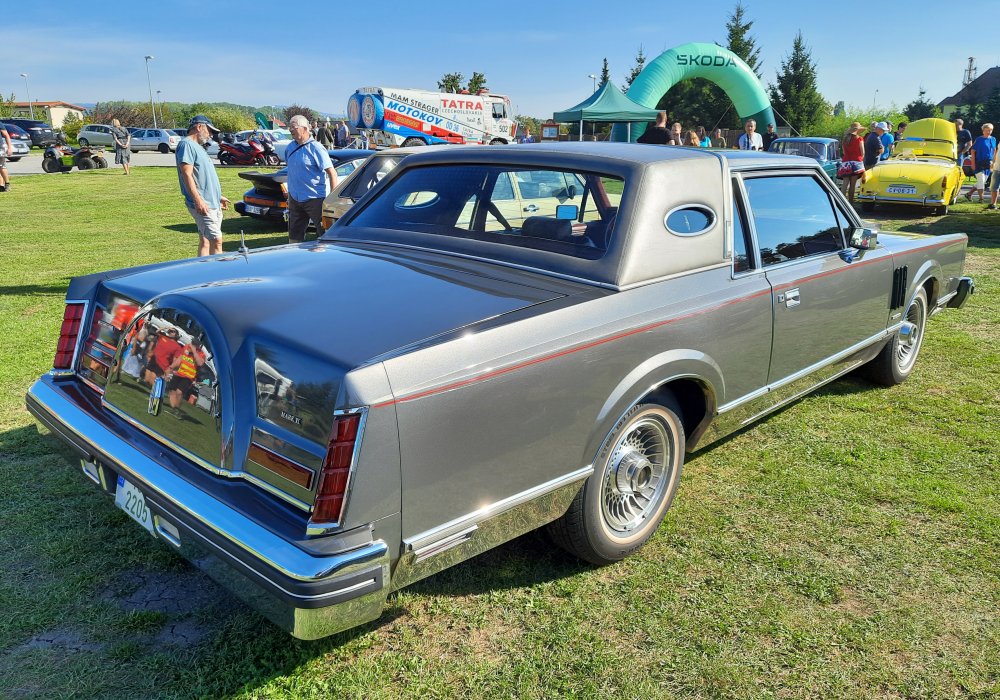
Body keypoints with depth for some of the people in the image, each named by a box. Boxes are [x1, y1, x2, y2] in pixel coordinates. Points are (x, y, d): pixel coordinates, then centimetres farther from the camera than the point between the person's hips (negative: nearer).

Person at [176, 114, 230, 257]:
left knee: (205, 241, 11)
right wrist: (198, 200, -24)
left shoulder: (197, 147, 22)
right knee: (216, 240, -14)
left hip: (212, 203, 10)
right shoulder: (186, 144, -9)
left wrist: (218, 197, 30)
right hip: (203, 205, -10)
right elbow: (187, 175, -18)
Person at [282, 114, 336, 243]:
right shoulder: (290, 148, 10)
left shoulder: (315, 148, -12)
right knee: (295, 235, 12)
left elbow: (332, 173, -16)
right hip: (294, 198, 7)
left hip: (315, 198, -7)